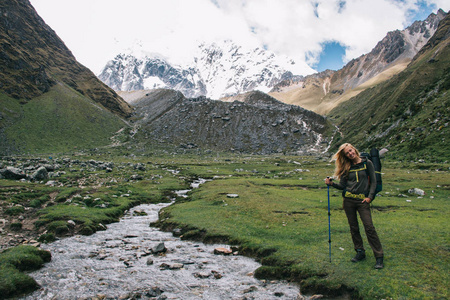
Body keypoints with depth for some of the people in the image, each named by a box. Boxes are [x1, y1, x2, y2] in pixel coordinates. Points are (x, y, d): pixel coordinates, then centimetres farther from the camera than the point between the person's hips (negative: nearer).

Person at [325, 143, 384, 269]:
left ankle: (379, 256, 0)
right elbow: (342, 186, 6)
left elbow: (373, 181, 2)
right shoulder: (346, 167, 8)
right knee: (354, 228, 8)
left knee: (369, 227, -8)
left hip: (362, 200, -3)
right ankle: (360, 252, 23)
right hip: (348, 200, 3)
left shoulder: (367, 163, 2)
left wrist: (370, 197, -7)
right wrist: (331, 183, -12)